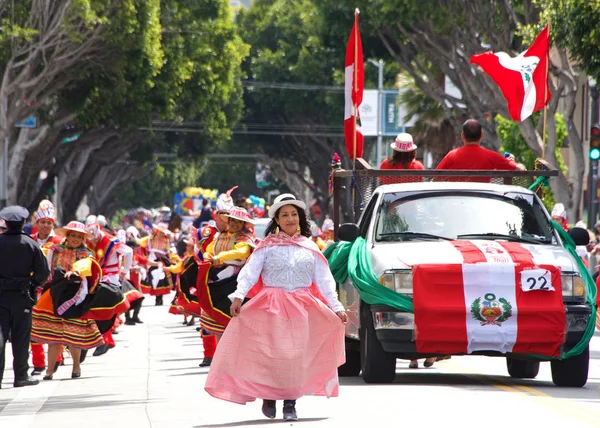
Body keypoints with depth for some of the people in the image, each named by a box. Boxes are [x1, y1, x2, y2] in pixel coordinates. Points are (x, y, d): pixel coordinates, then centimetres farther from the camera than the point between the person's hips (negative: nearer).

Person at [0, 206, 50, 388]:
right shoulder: (31, 244, -5)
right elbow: (43, 272, -3)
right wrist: (32, 284, 14)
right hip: (21, 296, -1)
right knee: (21, 337, 6)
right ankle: (21, 376, 9)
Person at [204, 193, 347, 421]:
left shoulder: (309, 247, 11)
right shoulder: (267, 246, 4)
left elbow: (324, 280, 13)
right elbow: (249, 272, -6)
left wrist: (336, 307, 8)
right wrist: (238, 295, -21)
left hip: (302, 307, 2)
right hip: (271, 308, -2)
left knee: (296, 355, -4)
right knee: (272, 353, -8)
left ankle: (290, 403, 3)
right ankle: (268, 395, 11)